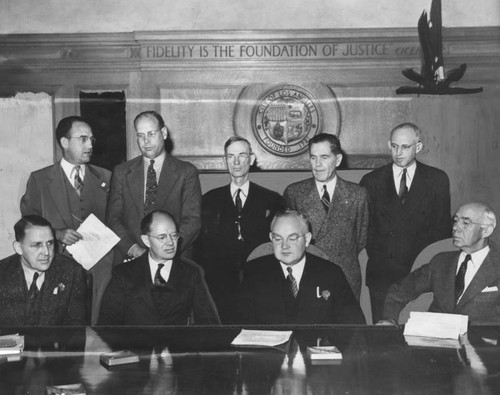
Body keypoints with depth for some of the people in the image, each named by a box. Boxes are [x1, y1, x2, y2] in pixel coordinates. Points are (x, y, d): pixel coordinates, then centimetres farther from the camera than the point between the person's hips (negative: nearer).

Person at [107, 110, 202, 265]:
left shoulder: (186, 172, 6)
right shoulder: (122, 172, 13)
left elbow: (192, 221, 0)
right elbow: (113, 218, 7)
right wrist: (132, 248, -10)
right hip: (129, 260, 1)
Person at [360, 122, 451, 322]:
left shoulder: (437, 180, 6)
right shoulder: (371, 181, 7)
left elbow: (443, 227, 4)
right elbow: (365, 227, 7)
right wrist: (375, 255, -5)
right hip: (381, 272, 1)